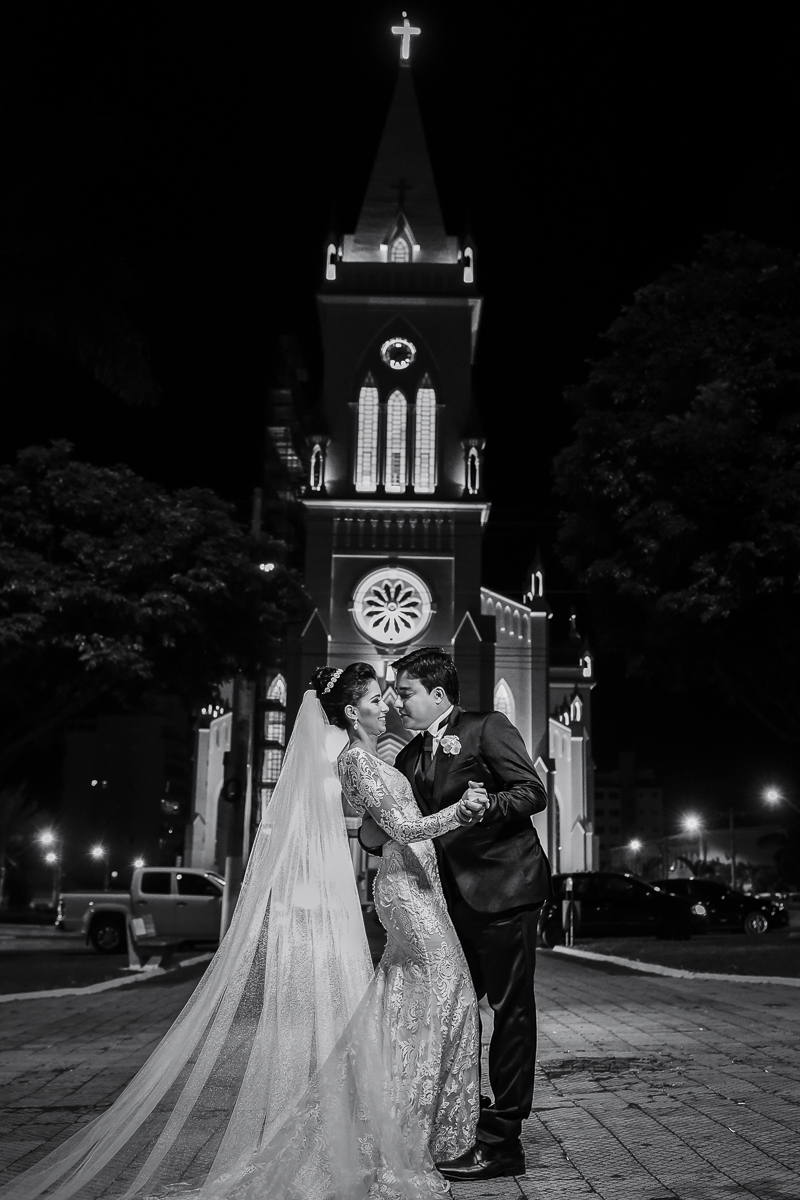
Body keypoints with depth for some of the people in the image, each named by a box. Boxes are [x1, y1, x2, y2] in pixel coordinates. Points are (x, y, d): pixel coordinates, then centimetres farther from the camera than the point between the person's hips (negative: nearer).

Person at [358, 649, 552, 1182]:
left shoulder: (488, 728, -4)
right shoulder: (409, 757, 15)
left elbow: (534, 792, -11)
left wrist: (485, 804, -26)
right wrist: (371, 828, -9)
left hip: (502, 885, -7)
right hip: (453, 895, 7)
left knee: (510, 1008, -1)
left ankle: (502, 1142, 4)